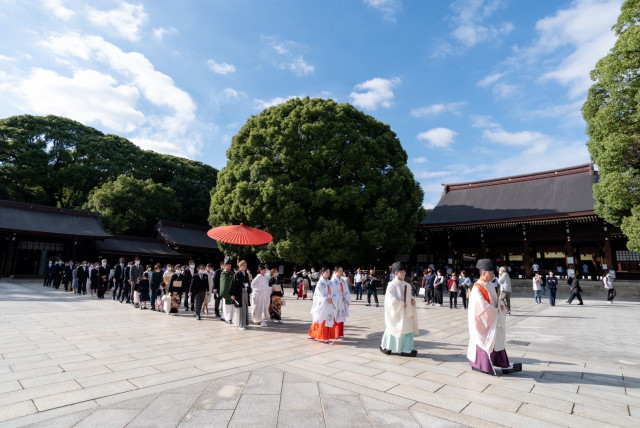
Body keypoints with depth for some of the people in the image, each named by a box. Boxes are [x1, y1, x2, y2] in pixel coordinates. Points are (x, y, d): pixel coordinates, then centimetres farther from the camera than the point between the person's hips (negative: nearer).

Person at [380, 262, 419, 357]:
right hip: (396, 312, -6)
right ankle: (384, 346, 21)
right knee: (393, 328, 4)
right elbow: (391, 299, -18)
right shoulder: (392, 285, -13)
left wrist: (412, 300, -2)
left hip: (406, 312, 6)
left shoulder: (407, 285, 6)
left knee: (408, 329, 5)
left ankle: (406, 349, 15)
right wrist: (401, 304, -19)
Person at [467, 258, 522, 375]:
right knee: (486, 342, 1)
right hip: (485, 321, -9)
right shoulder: (477, 288, -21)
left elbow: (495, 299, 18)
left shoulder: (490, 285, 7)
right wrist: (495, 311, -14)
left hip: (494, 320, 9)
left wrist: (501, 305, -2)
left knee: (498, 342, 12)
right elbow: (482, 306, -25)